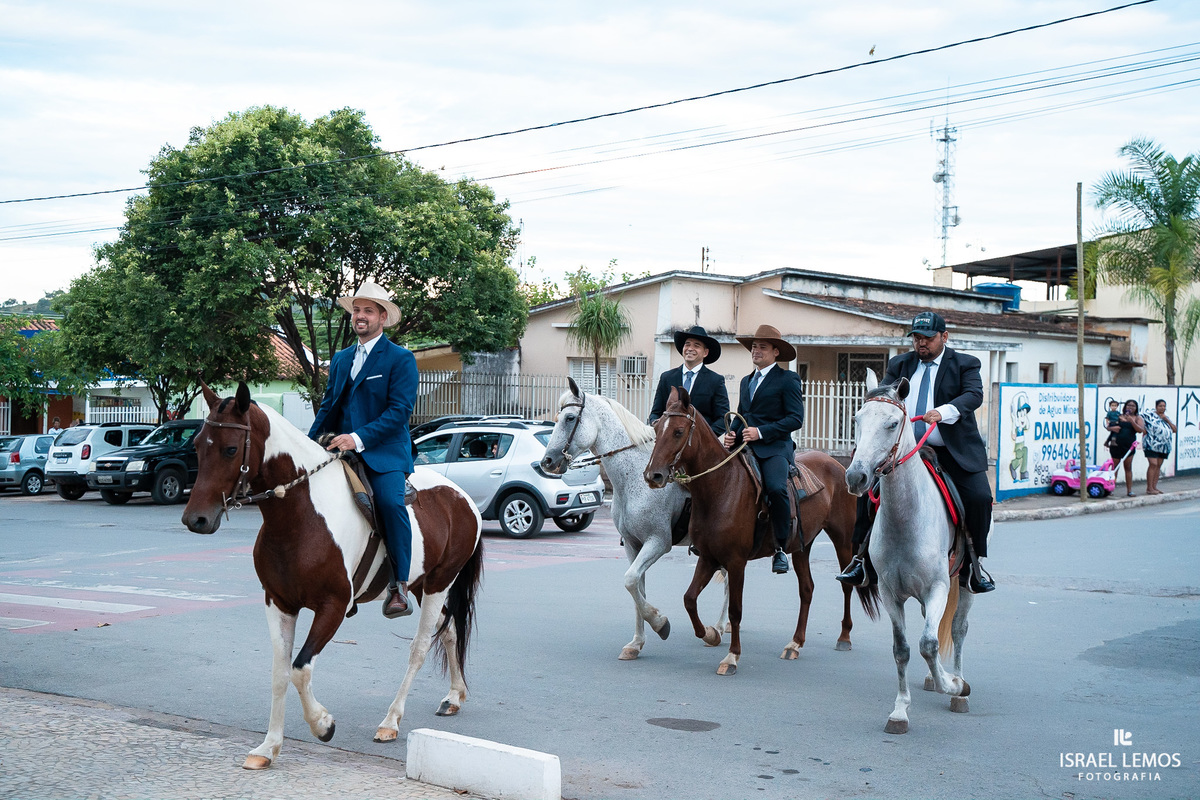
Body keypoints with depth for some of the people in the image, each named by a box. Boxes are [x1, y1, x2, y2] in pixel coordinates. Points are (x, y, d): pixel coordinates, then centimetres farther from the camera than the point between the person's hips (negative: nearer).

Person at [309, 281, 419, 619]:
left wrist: (359, 438, -21)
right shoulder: (340, 359, 21)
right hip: (341, 452, 7)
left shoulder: (401, 359, 0)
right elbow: (328, 408, 23)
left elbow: (400, 410, -10)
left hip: (384, 454, -7)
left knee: (390, 501, -31)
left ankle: (399, 586, -26)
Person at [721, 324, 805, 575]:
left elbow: (795, 419, -6)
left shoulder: (788, 379, 2)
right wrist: (731, 433, 6)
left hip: (775, 448, -6)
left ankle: (780, 548, -15)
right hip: (744, 447, 6)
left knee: (776, 488, -31)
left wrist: (761, 431, -15)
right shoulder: (746, 381, 24)